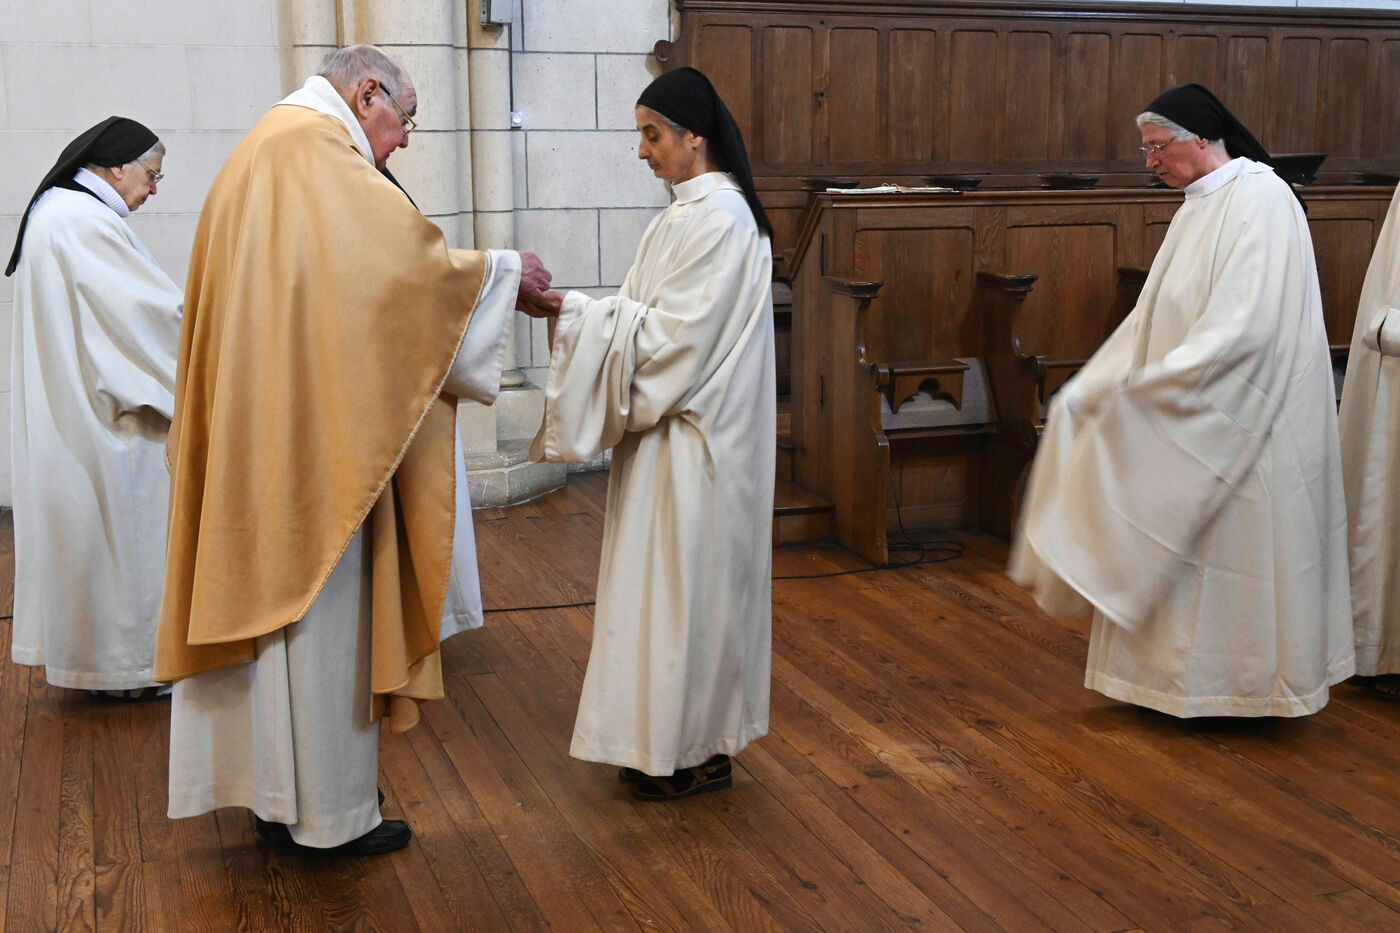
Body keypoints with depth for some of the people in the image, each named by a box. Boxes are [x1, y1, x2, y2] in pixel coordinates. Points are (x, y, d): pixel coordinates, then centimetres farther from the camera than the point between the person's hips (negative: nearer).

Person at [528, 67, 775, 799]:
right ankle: (676, 741, 26)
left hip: (696, 439, -10)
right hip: (679, 427, 10)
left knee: (688, 582, -1)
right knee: (681, 582, 15)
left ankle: (699, 754, 11)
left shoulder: (716, 218, -18)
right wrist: (578, 309, 6)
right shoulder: (695, 209, 13)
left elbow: (668, 334, -21)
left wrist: (574, 310, -18)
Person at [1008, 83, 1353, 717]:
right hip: (1189, 420, 9)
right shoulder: (1199, 207, 12)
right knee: (1183, 550, 14)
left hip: (1238, 422, -9)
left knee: (1235, 551, 2)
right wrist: (1091, 391, 8)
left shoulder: (1259, 201, -17)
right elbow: (1156, 318, 14)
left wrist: (1152, 385, -24)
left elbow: (1244, 327, -26)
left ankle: (1248, 684, 17)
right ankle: (1186, 672, 25)